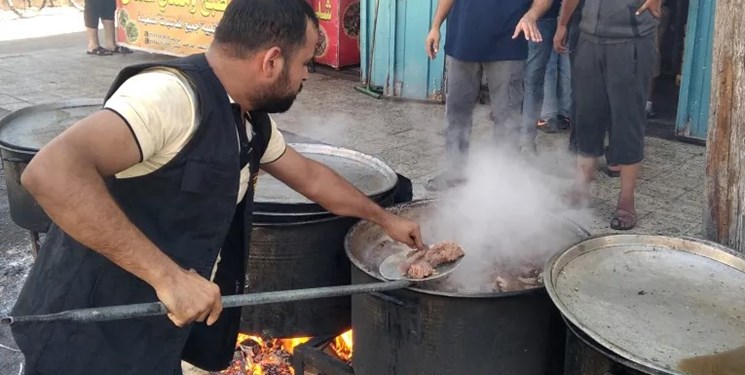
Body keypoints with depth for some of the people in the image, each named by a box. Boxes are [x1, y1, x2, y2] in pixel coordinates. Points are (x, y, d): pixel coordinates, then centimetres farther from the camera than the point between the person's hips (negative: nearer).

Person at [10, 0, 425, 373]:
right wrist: (167, 275, -37)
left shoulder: (250, 120, 4)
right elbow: (51, 172, -37)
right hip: (91, 341, -8)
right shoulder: (172, 95, -26)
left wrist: (385, 218, 28)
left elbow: (310, 177, 20)